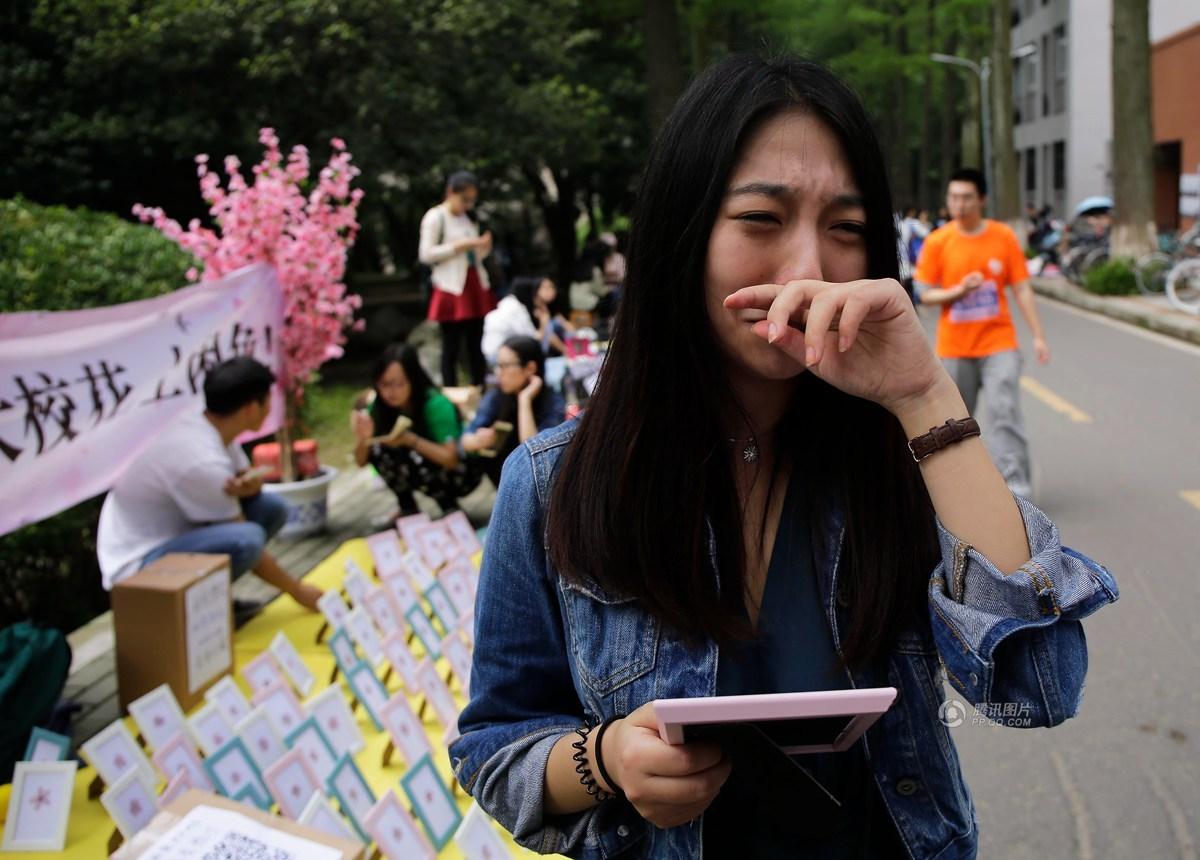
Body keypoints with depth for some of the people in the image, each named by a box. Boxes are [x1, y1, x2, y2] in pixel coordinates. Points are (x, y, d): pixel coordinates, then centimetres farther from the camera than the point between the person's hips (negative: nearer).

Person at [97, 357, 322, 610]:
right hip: (138, 564, -9)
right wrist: (298, 590, -7)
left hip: (168, 534, 9)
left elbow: (245, 476, 10)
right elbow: (243, 542, -19)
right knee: (247, 538, -31)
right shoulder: (204, 462, -27)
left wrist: (250, 485, -17)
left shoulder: (200, 423, -3)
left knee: (273, 508, 3)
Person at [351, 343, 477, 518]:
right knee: (378, 448, -21)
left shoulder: (436, 405, -28)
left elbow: (451, 459, -29)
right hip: (417, 464, 5)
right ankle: (408, 508, -1)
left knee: (408, 458, -32)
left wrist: (411, 440, -42)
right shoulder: (378, 406, -14)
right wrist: (362, 439, -33)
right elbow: (361, 461, -11)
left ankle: (450, 507, -8)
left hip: (457, 474, -5)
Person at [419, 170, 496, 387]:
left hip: (475, 288, 7)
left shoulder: (466, 218, 16)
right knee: (451, 349, -2)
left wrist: (483, 247, 0)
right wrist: (460, 246, -17)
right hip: (452, 291, -7)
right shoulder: (435, 217, -5)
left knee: (477, 348, 8)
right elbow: (426, 254, -12)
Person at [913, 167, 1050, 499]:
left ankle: (1016, 489, -9)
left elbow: (1022, 289, 1)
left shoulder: (1004, 237, -2)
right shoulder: (937, 242, -3)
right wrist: (959, 290, -19)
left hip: (998, 344, -1)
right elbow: (926, 294, -1)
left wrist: (1038, 336, -3)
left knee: (1006, 414, -10)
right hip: (954, 347, 1)